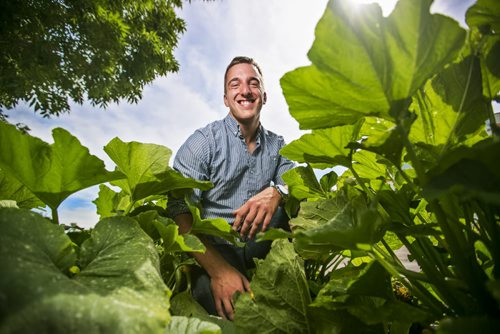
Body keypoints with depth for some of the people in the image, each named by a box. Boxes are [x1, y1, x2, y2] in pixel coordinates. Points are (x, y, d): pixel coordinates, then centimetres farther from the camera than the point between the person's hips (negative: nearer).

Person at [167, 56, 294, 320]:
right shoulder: (203, 141, -4)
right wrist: (220, 269, -27)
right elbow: (180, 211, -13)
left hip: (264, 255, 6)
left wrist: (276, 192, -28)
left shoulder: (278, 146, 11)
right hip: (212, 257, -6)